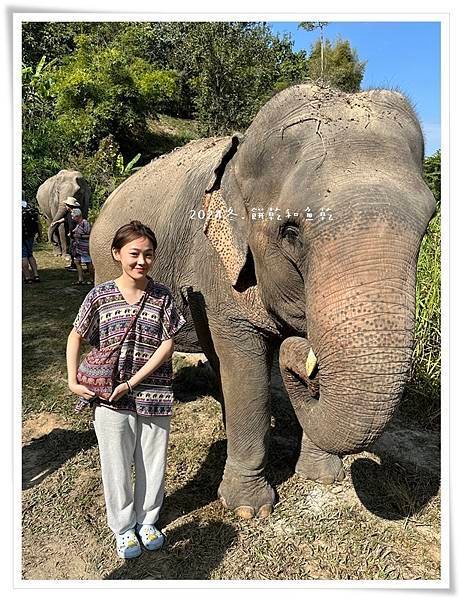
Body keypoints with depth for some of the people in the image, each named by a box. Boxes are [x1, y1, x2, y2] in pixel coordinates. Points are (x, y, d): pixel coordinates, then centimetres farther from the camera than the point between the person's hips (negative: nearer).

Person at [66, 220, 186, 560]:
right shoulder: (100, 296, -5)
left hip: (154, 395, 1)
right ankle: (123, 526, 36)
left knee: (152, 462, 14)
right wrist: (73, 381, -1)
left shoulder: (162, 296, -5)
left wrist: (132, 382, -13)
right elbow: (76, 337, 6)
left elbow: (168, 343, -8)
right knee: (117, 464, 13)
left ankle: (147, 520, 39)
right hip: (110, 399, 0)